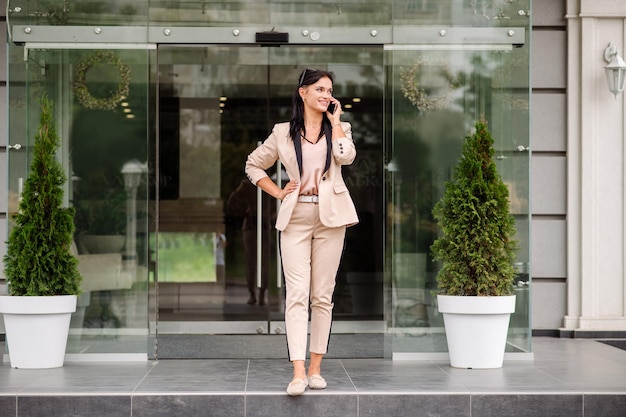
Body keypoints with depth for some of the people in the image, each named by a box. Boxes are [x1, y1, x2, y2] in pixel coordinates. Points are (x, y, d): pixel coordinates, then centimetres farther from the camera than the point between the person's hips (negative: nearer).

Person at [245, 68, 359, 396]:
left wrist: (335, 119, -2)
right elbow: (253, 165, 16)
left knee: (322, 295, 4)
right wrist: (277, 192, 4)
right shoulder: (283, 133, 8)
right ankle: (298, 373, -15)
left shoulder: (338, 128, 10)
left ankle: (315, 368, 11)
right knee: (297, 294, -10)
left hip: (329, 217, 1)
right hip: (295, 218, -1)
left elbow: (346, 155, -12)